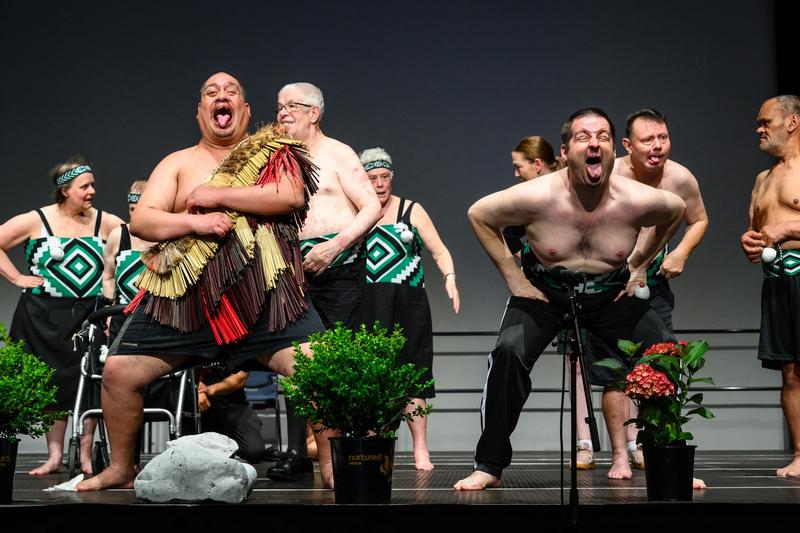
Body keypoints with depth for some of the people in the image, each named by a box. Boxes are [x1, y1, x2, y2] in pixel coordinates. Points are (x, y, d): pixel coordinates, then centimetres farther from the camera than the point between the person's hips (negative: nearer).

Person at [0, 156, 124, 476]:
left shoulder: (103, 222, 5)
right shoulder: (36, 221, 0)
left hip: (89, 317, 1)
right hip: (45, 317, -1)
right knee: (53, 384, 2)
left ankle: (86, 455, 4)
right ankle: (54, 456, 8)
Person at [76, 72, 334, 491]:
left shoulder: (271, 152, 10)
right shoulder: (178, 163, 15)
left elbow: (292, 196, -11)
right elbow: (140, 222, 5)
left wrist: (215, 195, -9)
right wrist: (194, 222, -12)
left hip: (265, 296, -2)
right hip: (185, 298, 2)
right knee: (119, 371, -2)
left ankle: (332, 468, -5)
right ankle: (120, 469, 17)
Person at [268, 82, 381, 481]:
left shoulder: (337, 154, 2)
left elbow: (373, 208, -6)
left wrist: (335, 246, -16)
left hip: (339, 267, -5)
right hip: (298, 269, 5)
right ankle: (297, 452, 1)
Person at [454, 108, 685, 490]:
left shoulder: (637, 201, -19)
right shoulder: (537, 198, -24)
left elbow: (676, 211, 5)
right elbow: (478, 215, -7)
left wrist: (640, 265, 3)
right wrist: (513, 278, -8)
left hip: (613, 296, 2)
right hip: (545, 293, -2)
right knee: (509, 353, -26)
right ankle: (489, 467, -14)